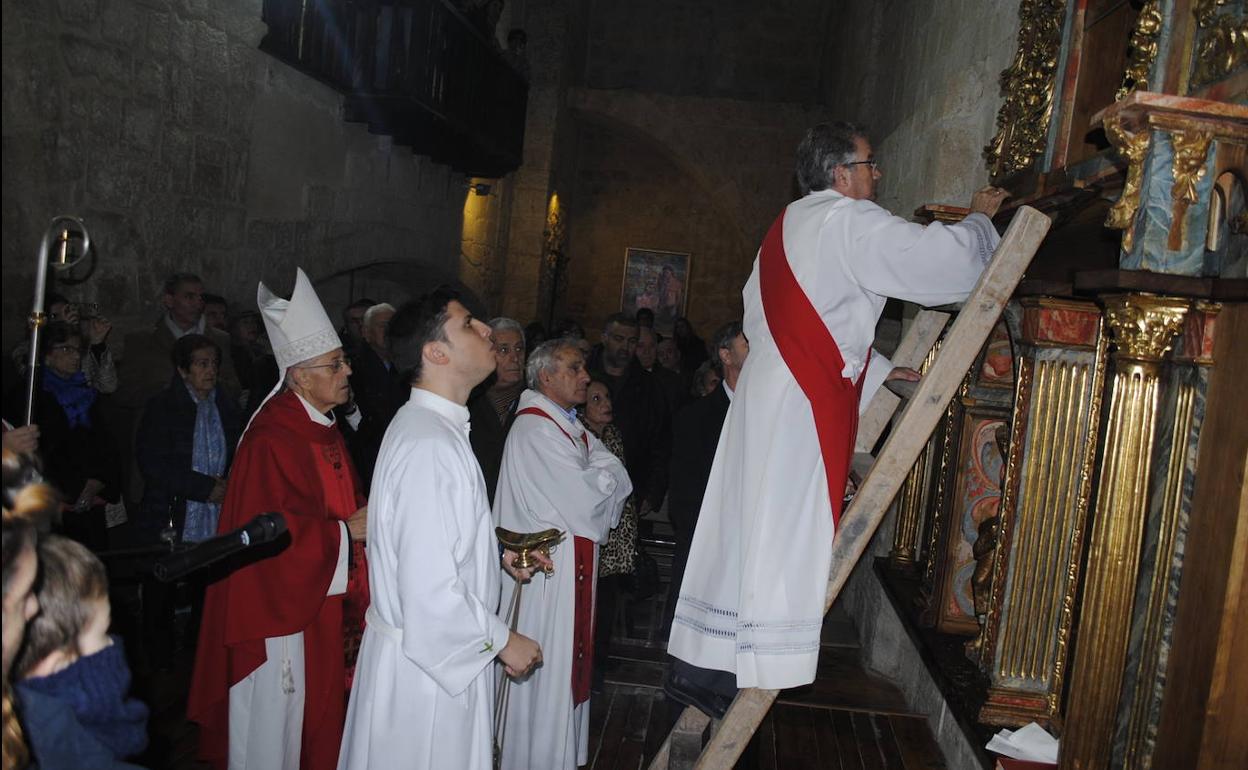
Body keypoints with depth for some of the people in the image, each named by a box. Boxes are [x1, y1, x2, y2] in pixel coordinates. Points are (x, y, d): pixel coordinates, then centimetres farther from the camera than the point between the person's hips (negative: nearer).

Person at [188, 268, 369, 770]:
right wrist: (346, 531, -20)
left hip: (324, 602, 9)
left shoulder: (323, 431, 9)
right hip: (281, 602, -9)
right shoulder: (272, 438, -21)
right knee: (276, 720, 6)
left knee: (317, 714, 19)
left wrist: (367, 517, 0)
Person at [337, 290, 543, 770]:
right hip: (427, 663, -10)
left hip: (435, 652, 10)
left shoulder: (427, 425, 6)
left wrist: (497, 554, 9)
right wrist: (502, 640, -16)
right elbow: (430, 590, -29)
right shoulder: (430, 445, -27)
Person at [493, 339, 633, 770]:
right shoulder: (535, 430, -18)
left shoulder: (569, 427, 13)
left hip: (574, 565, 9)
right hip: (545, 569, -9)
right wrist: (605, 477, -5)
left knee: (567, 666, 18)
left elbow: (620, 481, 5)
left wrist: (598, 478, -13)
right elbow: (585, 500, -23)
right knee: (546, 673, 3)